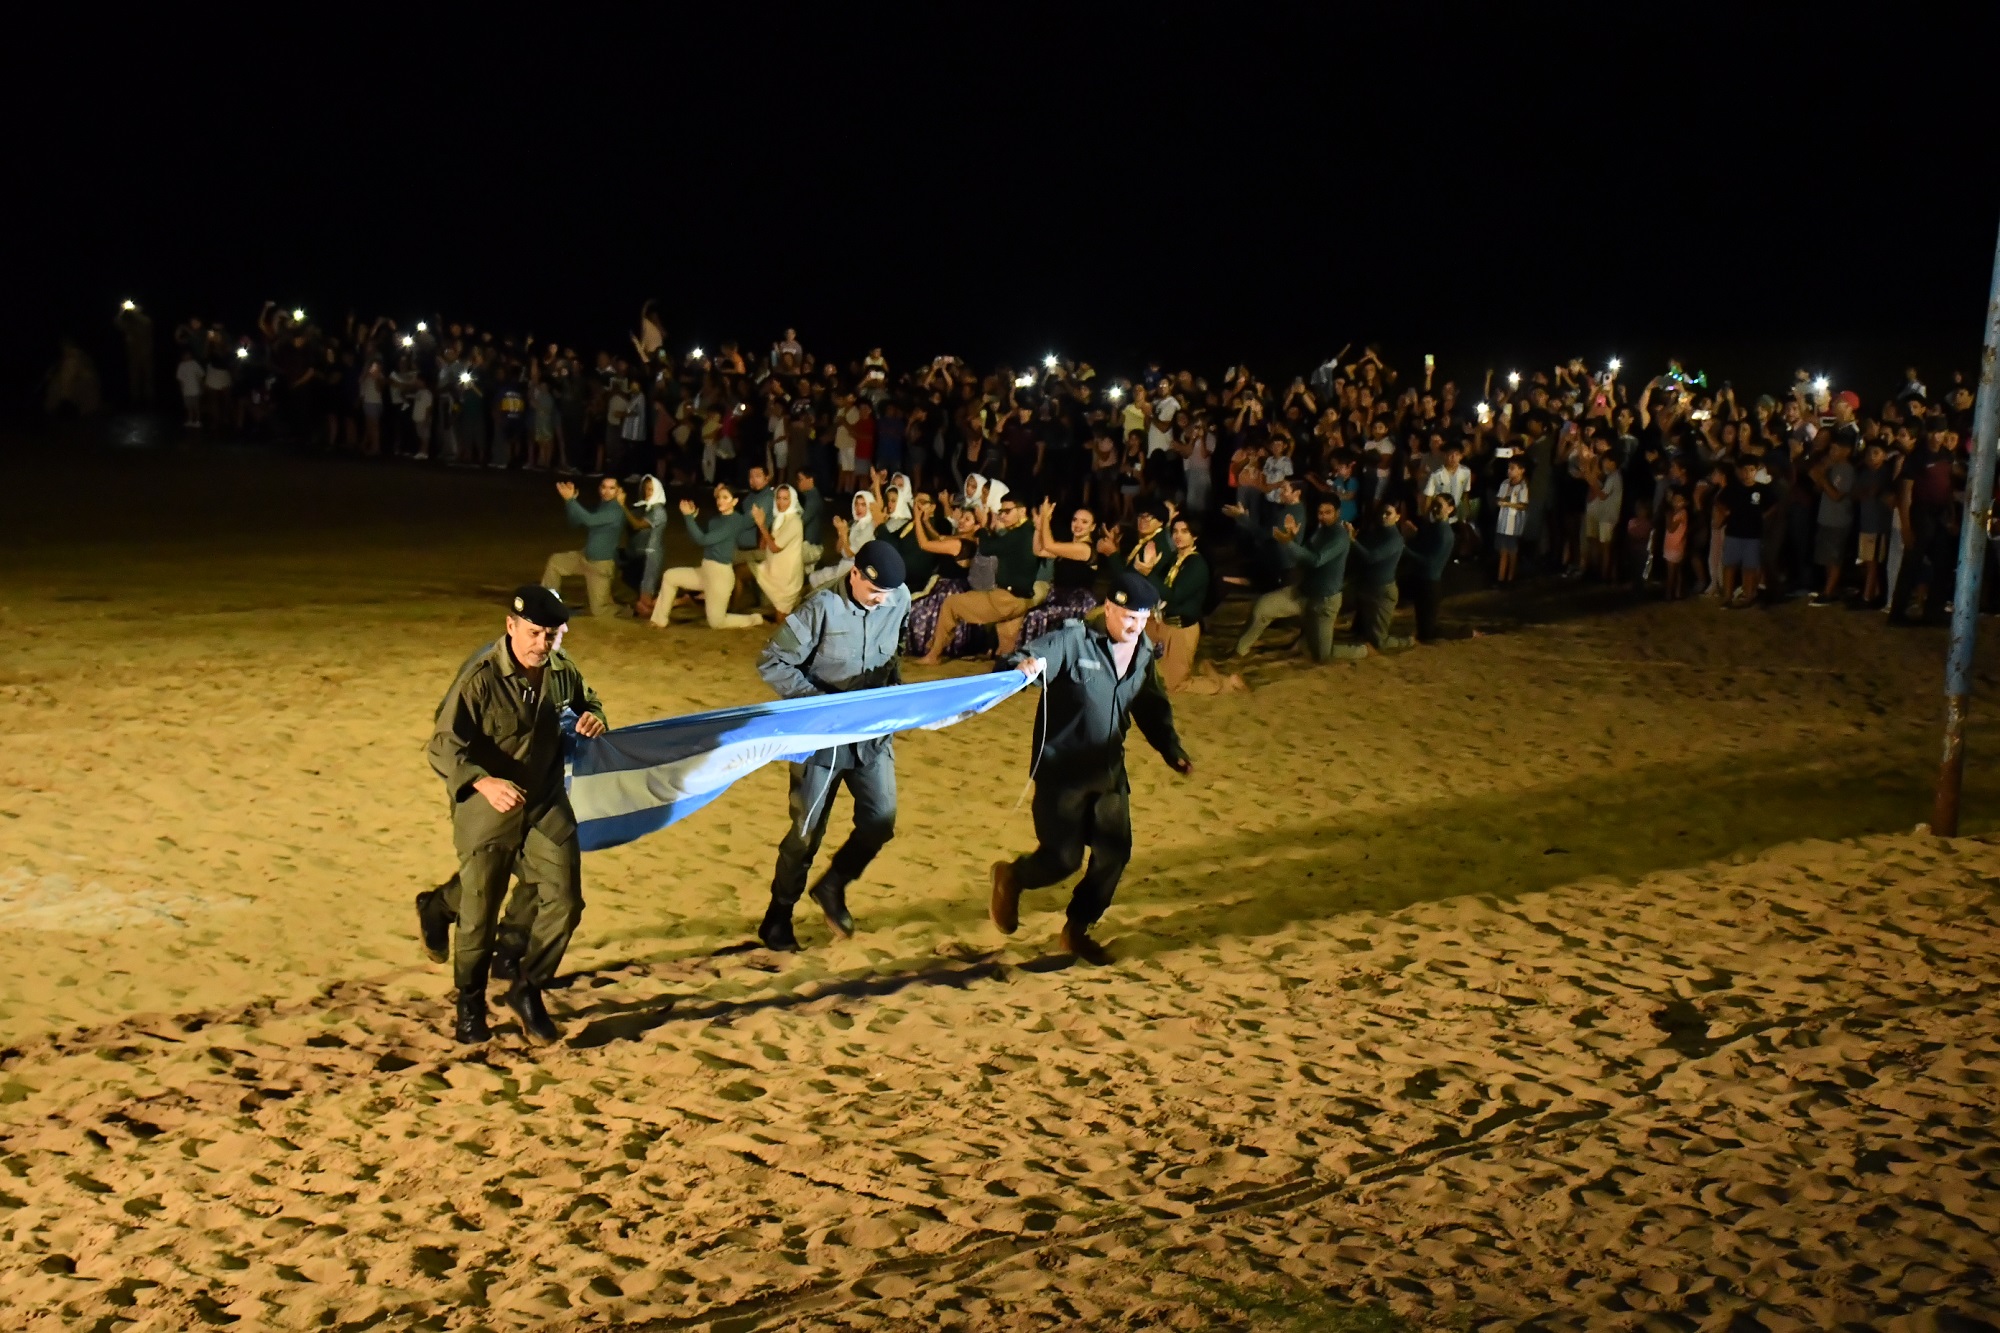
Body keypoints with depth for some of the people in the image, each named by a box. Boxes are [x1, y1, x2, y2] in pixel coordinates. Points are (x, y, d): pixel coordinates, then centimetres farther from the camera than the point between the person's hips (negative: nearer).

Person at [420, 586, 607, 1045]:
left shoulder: (561, 669, -3)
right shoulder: (481, 678, -22)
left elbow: (586, 701, 20)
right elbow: (443, 746, -26)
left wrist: (593, 717, -6)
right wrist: (485, 783, -44)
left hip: (546, 805, 5)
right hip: (487, 810, -5)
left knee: (564, 902, -1)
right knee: (480, 916, 6)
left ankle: (527, 992, 22)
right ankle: (470, 1007, 31)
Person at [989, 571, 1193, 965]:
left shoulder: (1144, 655, 6)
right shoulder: (1074, 640, -16)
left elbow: (1152, 709, 18)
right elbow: (1034, 656, -31)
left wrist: (1172, 751, 8)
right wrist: (1024, 665, -54)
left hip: (1108, 771, 6)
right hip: (1062, 771, -6)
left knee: (1114, 854, 4)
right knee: (1063, 858, -4)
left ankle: (1077, 929, 25)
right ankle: (1011, 877, 29)